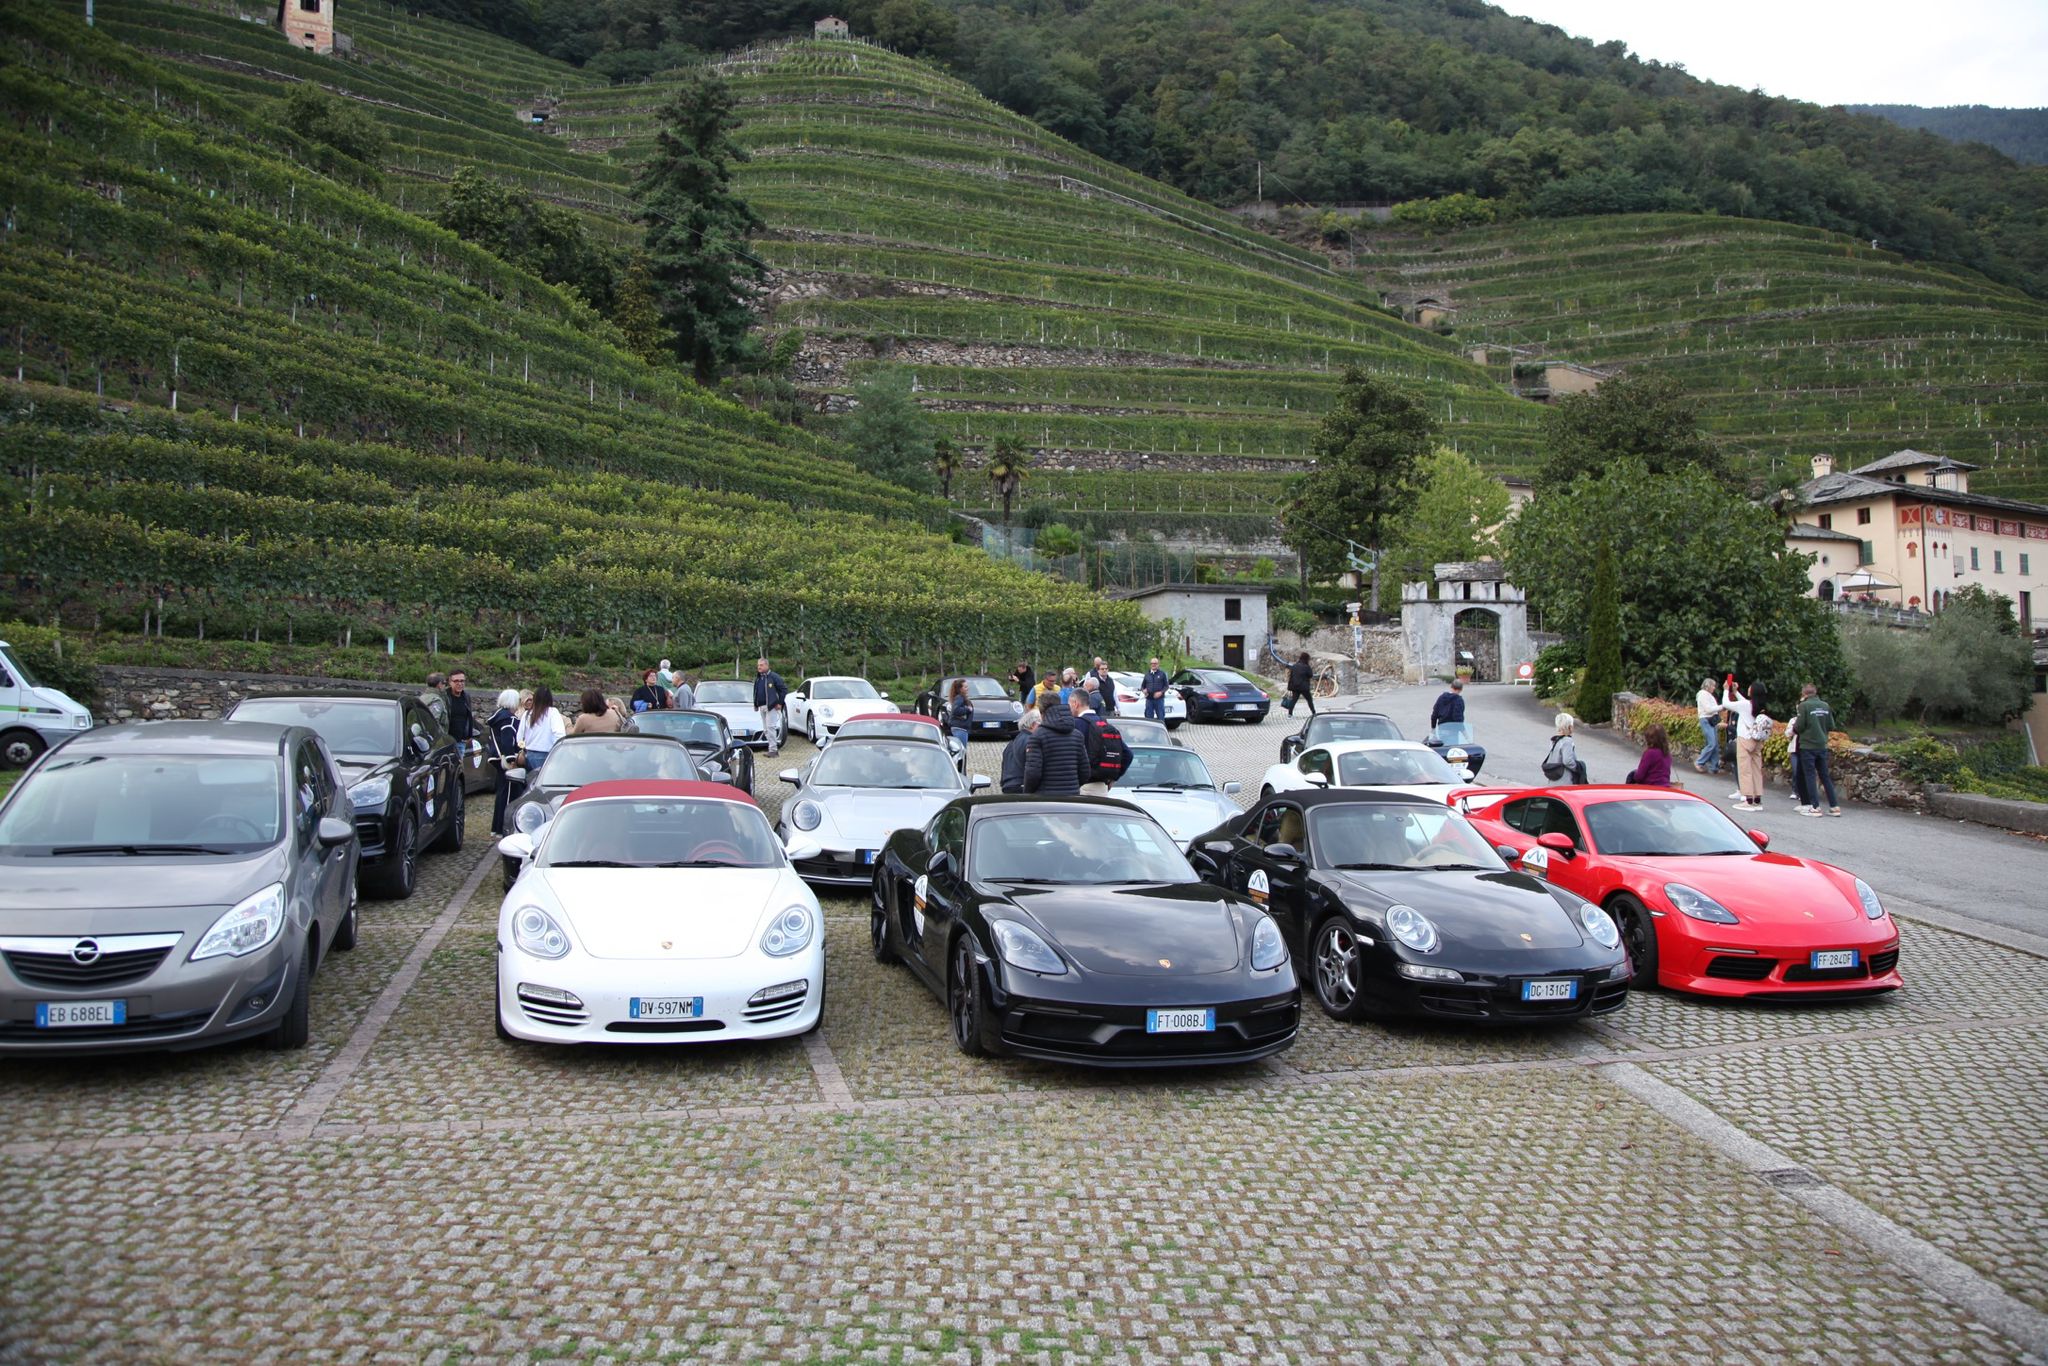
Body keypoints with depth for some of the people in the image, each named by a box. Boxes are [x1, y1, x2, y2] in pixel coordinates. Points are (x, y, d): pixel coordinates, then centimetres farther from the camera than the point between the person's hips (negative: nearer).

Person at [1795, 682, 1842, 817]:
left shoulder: (1804, 706, -11)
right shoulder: (1825, 706, 5)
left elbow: (1799, 727, -14)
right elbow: (1831, 726, 7)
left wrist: (1794, 725, 7)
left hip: (1808, 746, -5)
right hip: (1822, 745, 5)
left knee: (1810, 776, 0)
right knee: (1825, 776, 12)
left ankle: (1815, 807, -2)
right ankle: (1834, 806, 12)